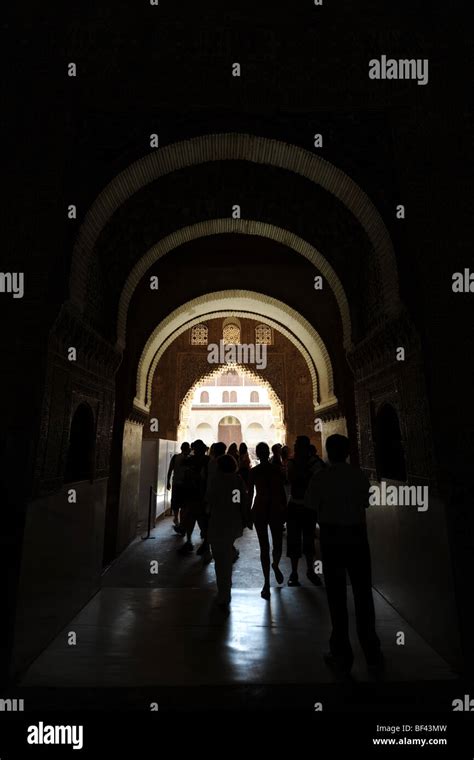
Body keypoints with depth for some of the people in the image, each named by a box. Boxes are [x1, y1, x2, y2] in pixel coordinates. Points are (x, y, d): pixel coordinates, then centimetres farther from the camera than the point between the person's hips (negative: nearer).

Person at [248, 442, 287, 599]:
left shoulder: (276, 470, 0)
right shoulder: (253, 472, -1)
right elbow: (250, 493, 2)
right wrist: (249, 512, 5)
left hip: (275, 510, 1)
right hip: (260, 510, 0)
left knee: (278, 545, 1)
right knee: (264, 547, 6)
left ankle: (275, 566, 27)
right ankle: (266, 583, 20)